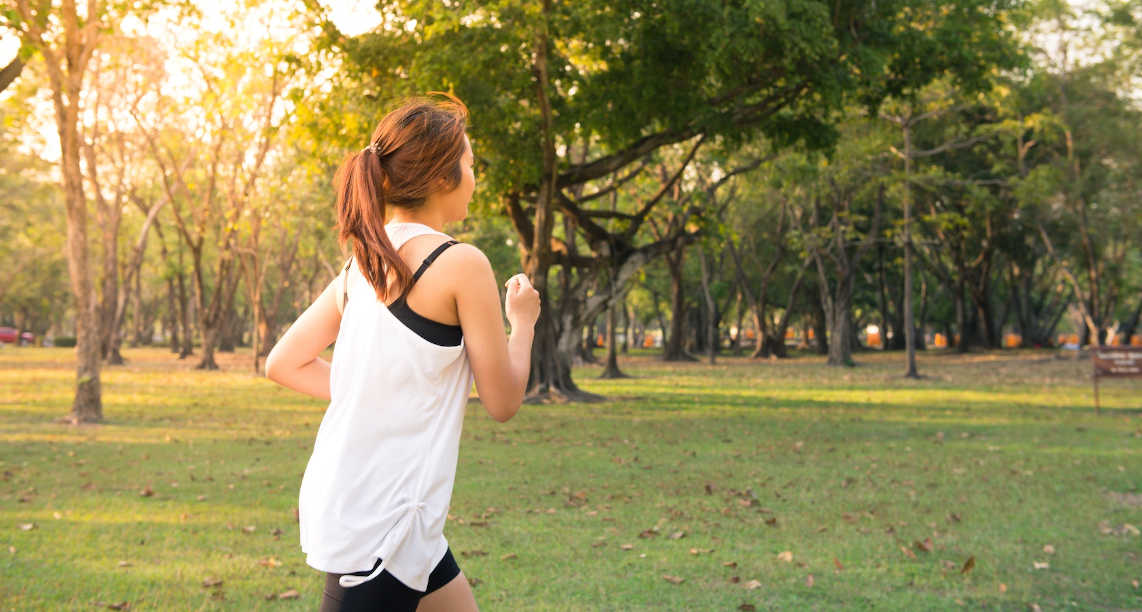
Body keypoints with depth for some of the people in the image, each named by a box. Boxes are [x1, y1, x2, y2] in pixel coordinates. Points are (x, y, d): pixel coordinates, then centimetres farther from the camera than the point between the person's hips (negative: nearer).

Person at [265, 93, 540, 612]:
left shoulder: (362, 264, 8)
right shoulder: (460, 263, -14)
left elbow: (283, 364, 13)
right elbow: (502, 402, -7)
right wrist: (523, 321, 9)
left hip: (344, 501, 9)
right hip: (380, 525, -9)